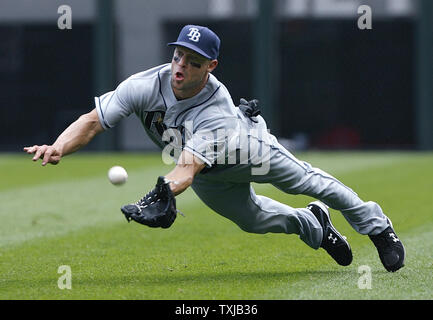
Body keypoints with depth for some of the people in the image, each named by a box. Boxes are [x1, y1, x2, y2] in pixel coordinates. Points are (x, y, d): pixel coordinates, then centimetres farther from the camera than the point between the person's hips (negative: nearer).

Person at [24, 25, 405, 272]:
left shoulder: (218, 113, -46)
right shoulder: (146, 85, -36)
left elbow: (186, 171, -58)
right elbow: (92, 121, -38)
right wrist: (58, 148, -58)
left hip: (246, 147, -4)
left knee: (305, 180, 12)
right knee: (252, 218, 14)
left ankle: (377, 224, 38)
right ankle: (313, 224, 47)